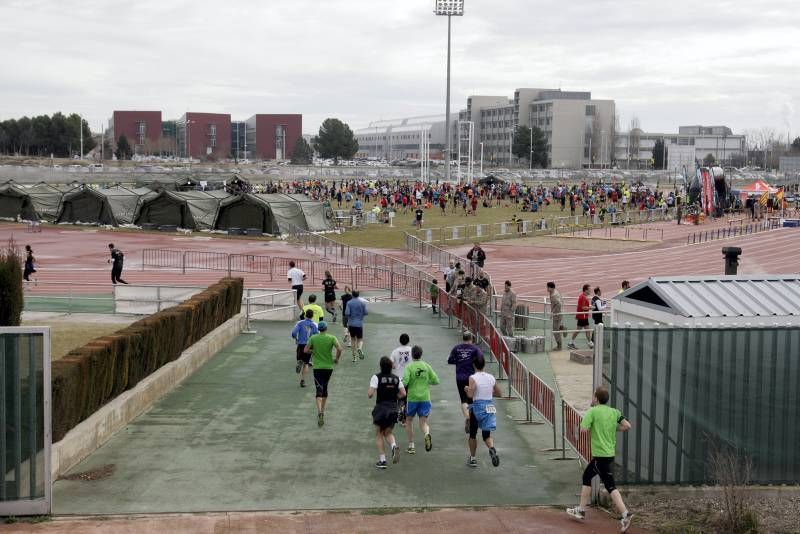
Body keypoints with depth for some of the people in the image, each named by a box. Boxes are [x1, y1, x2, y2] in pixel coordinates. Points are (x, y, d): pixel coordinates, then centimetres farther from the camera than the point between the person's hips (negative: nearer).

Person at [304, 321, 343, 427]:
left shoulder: (313, 338, -3)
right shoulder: (332, 338, -4)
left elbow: (306, 350, -6)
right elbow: (339, 349, -16)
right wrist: (337, 359, 0)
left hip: (317, 367, -1)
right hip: (329, 367, 1)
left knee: (319, 390, -5)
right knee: (325, 388, 20)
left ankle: (320, 412, -26)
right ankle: (322, 411, 29)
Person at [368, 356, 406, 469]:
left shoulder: (376, 377, -10)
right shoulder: (396, 378, 4)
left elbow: (370, 394, -17)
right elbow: (403, 393, 0)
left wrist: (368, 392, 5)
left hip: (380, 408, -4)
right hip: (393, 409, 4)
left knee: (379, 434, 11)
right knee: (388, 433, 19)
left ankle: (382, 460, 6)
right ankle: (394, 446, -12)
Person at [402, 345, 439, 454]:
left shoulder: (409, 367, -8)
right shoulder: (427, 366, 2)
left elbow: (405, 382, -20)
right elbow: (436, 381, 1)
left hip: (412, 398, -2)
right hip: (425, 398, 2)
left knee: (409, 421, 17)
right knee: (423, 422, 6)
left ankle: (411, 446, 19)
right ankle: (427, 434, -28)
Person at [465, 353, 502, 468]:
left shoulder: (473, 378, -11)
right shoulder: (491, 378, 4)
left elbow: (470, 395, -18)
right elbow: (498, 393, 13)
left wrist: (467, 389, 2)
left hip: (477, 407, -4)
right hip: (490, 407, 4)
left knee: (472, 434, 15)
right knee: (486, 434, 10)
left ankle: (472, 458, 23)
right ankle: (492, 448, -22)